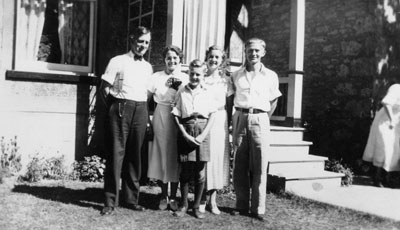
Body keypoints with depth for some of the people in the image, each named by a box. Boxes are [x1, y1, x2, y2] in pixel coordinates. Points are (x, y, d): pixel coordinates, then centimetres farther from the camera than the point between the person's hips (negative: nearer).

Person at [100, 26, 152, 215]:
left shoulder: (148, 67, 17)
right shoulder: (118, 61, 3)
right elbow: (106, 87, 1)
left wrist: (143, 108, 10)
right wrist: (115, 106, 1)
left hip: (141, 111, 4)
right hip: (120, 109, -4)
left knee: (135, 155, 7)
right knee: (116, 153, -5)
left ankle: (131, 199, 16)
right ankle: (110, 201, 2)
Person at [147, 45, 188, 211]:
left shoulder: (185, 79, 5)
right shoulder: (157, 77, 4)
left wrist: (177, 87, -8)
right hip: (161, 119, 0)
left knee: (176, 158, 3)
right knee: (161, 156, 3)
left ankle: (173, 197, 15)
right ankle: (163, 196, 17)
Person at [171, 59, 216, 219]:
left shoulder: (207, 94, 7)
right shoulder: (181, 93, 6)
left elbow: (212, 115, 4)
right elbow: (176, 116, 3)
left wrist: (203, 134, -8)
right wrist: (185, 134, -8)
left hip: (202, 132, 1)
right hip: (186, 132, 0)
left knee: (200, 173, 3)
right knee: (185, 170, 3)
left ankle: (196, 206, 17)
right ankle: (183, 204, 19)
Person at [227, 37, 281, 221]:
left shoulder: (271, 76, 8)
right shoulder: (236, 75, 11)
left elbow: (273, 103, 14)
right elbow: (230, 99, 13)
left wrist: (263, 119, 7)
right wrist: (231, 120, 5)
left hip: (260, 120, -1)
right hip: (240, 118, 1)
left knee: (259, 167, -2)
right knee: (239, 165, 3)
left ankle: (258, 209, 5)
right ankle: (241, 205, 12)